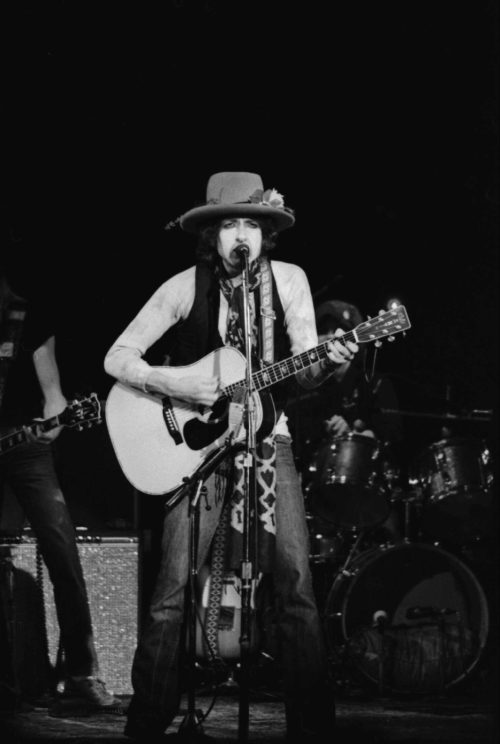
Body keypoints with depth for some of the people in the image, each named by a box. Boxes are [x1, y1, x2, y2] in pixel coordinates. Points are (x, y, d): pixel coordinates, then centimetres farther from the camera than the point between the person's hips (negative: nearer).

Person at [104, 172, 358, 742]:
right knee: (172, 593, -8)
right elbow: (117, 358, -4)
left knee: (297, 585, -9)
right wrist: (174, 385, -20)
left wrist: (328, 361, -25)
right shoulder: (187, 287, -5)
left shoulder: (289, 280, 0)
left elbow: (304, 371, -2)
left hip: (269, 441, 2)